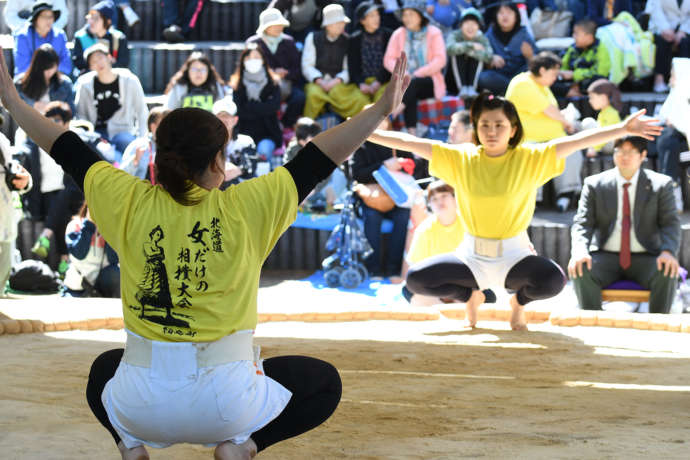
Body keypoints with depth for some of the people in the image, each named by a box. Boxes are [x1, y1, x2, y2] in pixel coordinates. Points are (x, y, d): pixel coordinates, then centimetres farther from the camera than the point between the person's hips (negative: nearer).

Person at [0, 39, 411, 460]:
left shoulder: (131, 204, 0)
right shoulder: (244, 209, -6)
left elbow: (69, 151, 9)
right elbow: (318, 160, -5)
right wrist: (382, 110, -2)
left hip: (142, 404, 3)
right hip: (226, 401, -3)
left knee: (105, 370, 39)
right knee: (325, 383, 21)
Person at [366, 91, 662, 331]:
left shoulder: (531, 159, -6)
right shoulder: (460, 159, -2)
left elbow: (576, 142, -14)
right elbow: (408, 143, -4)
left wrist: (623, 130, -22)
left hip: (514, 255, -2)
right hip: (472, 255, 2)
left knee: (553, 280, -32)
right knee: (416, 279, -18)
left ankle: (519, 300, 8)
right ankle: (471, 293, 15)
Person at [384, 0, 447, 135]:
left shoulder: (434, 33, 2)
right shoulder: (398, 34, 10)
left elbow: (440, 61, -8)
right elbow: (388, 60, 5)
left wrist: (418, 73, -18)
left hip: (429, 82, -1)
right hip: (406, 81, 1)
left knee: (413, 82, -36)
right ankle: (411, 132, -44)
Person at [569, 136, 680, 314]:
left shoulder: (660, 184, 4)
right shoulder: (595, 184, 6)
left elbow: (670, 224, -2)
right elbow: (582, 223, 0)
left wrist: (668, 252, -25)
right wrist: (579, 252, -22)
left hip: (645, 259, -1)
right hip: (606, 258, 1)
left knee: (668, 273, -33)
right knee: (580, 270, -31)